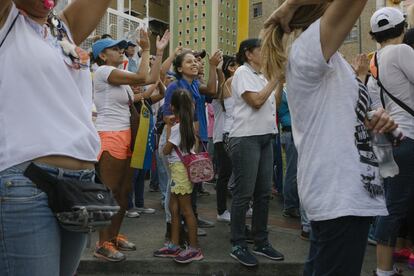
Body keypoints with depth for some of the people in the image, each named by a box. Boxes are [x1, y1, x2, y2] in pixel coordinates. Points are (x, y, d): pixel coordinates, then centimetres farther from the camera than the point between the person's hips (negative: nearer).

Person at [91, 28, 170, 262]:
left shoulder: (122, 78, 18)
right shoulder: (103, 71, -8)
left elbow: (152, 79, 14)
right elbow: (141, 77, -15)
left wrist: (160, 51, 15)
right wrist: (146, 49, -6)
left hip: (125, 137, 9)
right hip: (110, 137, -9)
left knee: (124, 191, 12)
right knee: (110, 193, -5)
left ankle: (114, 236, 24)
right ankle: (103, 244, 5)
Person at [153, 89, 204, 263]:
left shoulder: (176, 127, -16)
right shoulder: (188, 124, 7)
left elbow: (166, 151, -8)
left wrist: (168, 132, 5)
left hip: (179, 169, -9)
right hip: (178, 169, 9)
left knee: (186, 209, -4)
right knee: (173, 207, 14)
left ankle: (194, 249, 4)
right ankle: (174, 246, 21)